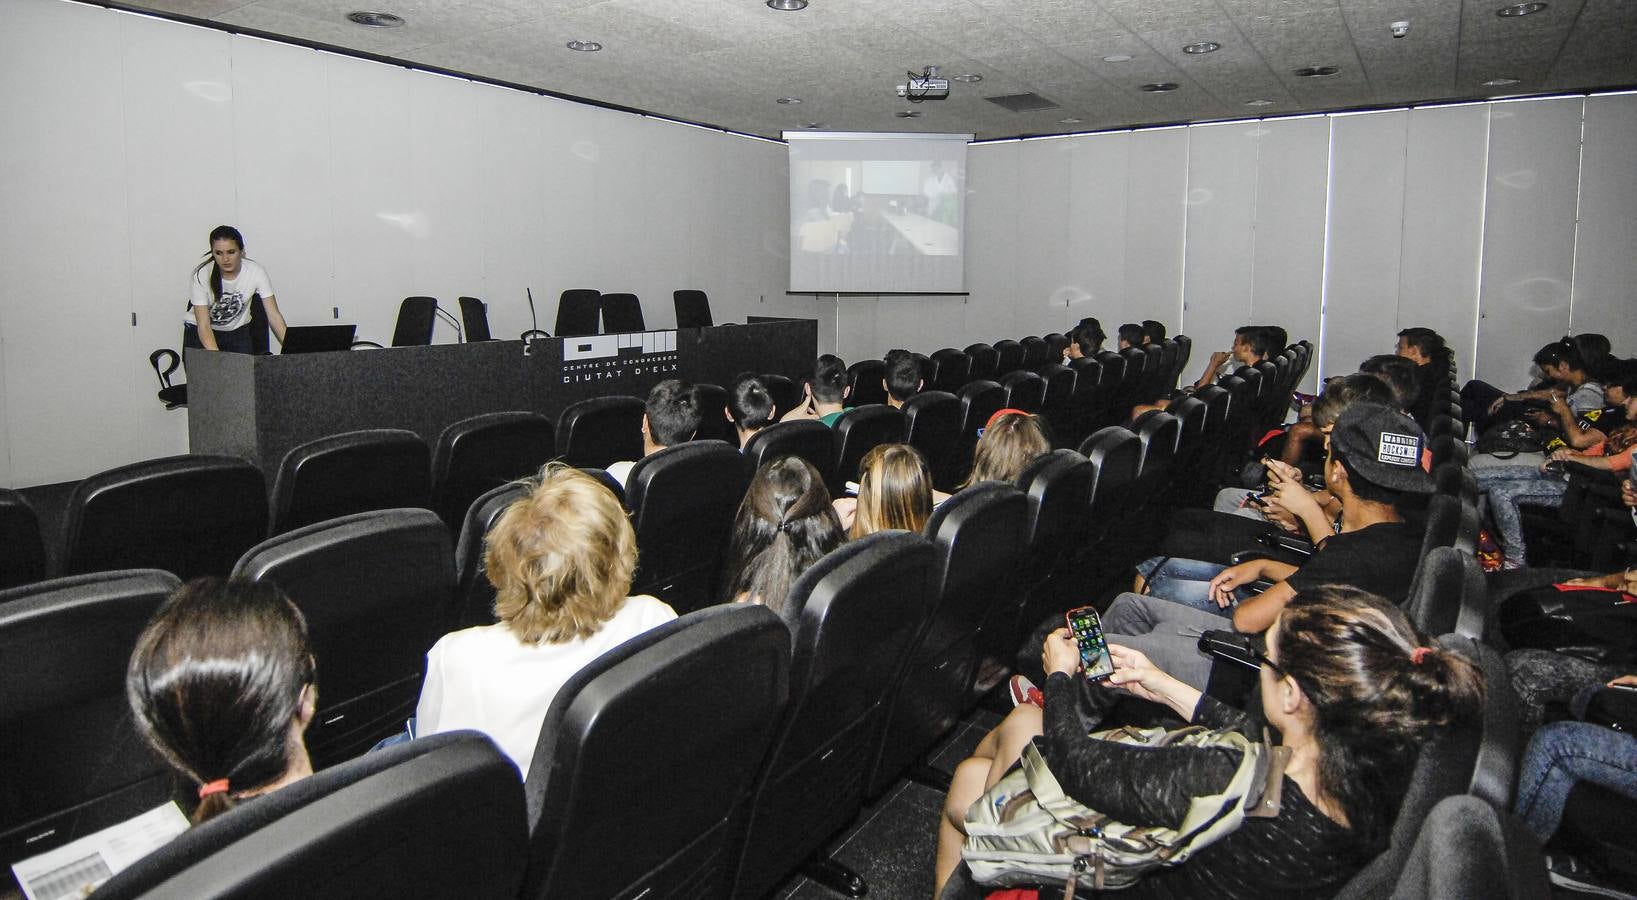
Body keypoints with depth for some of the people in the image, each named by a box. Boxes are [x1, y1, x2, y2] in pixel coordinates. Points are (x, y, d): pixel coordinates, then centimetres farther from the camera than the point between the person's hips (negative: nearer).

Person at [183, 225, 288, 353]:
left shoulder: (256, 272, -21)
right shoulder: (201, 275, -24)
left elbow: (274, 315, -22)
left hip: (238, 330, 1)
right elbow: (203, 325, -26)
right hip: (200, 332, -1)